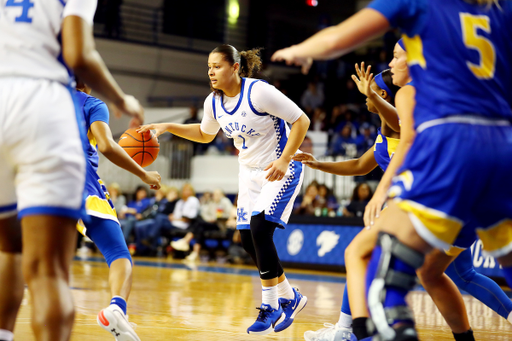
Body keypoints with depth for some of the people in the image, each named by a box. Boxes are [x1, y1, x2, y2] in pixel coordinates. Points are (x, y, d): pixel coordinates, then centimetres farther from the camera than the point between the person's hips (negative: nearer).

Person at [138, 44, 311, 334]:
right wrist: (167, 127, 7)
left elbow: (301, 120, -18)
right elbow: (205, 134, 19)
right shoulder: (214, 102, -1)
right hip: (250, 172, 7)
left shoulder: (259, 92, -22)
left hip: (281, 170, -7)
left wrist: (284, 160, -25)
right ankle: (289, 298, 22)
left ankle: (271, 307, -8)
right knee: (249, 239, 3)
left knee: (260, 229, -21)